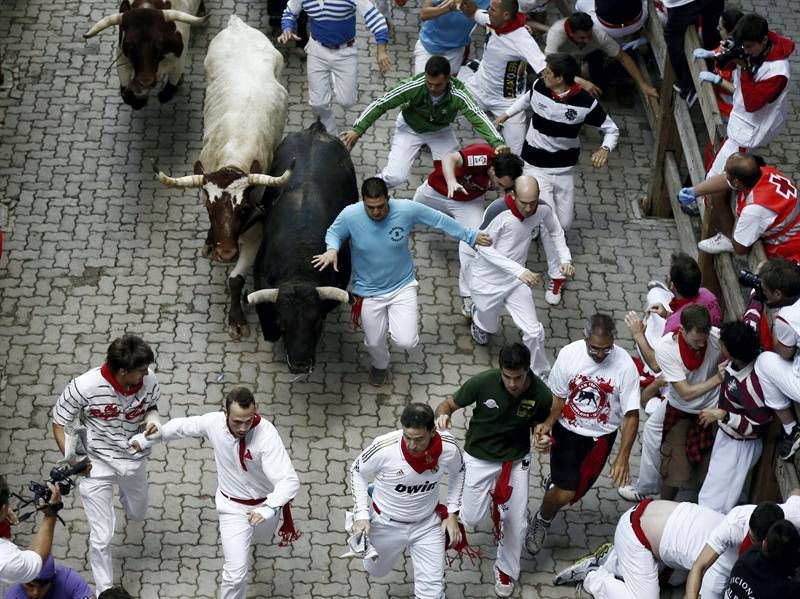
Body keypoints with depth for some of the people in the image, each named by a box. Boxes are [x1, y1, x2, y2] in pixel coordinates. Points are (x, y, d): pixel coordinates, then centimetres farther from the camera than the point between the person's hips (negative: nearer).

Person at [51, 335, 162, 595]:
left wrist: (152, 419, -18)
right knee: (102, 536, -1)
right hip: (97, 465, -4)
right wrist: (71, 458, -25)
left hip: (134, 460, 4)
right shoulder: (84, 386, -30)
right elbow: (59, 423, -14)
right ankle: (105, 591, 21)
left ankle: (126, 495, 67)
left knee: (137, 513, 30)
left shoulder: (149, 381, -20)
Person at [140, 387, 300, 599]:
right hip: (233, 506, 0)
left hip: (264, 503, 0)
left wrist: (269, 508, -59)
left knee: (262, 532, 35)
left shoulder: (266, 434, -36)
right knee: (235, 573, -8)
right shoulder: (213, 423, -25)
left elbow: (289, 480, -42)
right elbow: (181, 426, -3)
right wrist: (147, 439, 9)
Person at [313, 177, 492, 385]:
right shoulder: (350, 215, -23)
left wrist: (470, 236, 1)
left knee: (407, 341, -12)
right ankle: (380, 366, 55)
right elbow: (333, 233, -3)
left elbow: (440, 220, -8)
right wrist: (332, 249, -26)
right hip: (369, 291, 0)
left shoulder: (407, 210, -23)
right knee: (374, 342, 16)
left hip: (402, 286, 0)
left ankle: (396, 320, 26)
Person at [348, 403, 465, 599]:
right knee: (376, 570, 27)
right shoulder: (384, 448, -32)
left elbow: (457, 472, 1)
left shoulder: (449, 448, -24)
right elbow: (358, 472, -11)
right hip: (387, 524, -1)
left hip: (428, 524, 1)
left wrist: (452, 514, -1)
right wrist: (362, 516, -17)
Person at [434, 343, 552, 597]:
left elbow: (539, 426, -1)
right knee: (472, 518, 3)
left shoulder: (541, 395, -22)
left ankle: (506, 570, 34)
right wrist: (442, 414, -36)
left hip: (517, 459, 1)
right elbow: (449, 403, -12)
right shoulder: (483, 383, -26)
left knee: (516, 521, 6)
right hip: (480, 458, -1)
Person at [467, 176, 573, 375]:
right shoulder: (498, 211, -32)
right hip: (487, 281, -3)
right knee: (490, 327, 20)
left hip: (516, 280, 3)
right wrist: (519, 271, -34)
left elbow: (556, 231, 5)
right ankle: (478, 316, 56)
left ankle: (538, 375, 20)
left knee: (534, 332, -5)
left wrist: (565, 258, -11)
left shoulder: (543, 210, -17)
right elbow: (484, 247, -26)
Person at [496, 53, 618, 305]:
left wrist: (605, 149, -25)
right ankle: (557, 275, -1)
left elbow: (611, 129, -7)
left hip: (565, 168, 1)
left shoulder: (584, 103, -19)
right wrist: (506, 114, 16)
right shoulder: (539, 86, -13)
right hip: (536, 167, -1)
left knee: (564, 224, 8)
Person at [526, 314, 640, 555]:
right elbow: (558, 397, -5)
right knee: (564, 494, -10)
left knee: (575, 492, 15)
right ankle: (541, 521, 23)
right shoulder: (569, 354, -19)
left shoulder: (625, 366, -23)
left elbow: (631, 415, -17)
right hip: (567, 431, -1)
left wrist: (623, 457, -22)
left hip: (600, 438, 1)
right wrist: (547, 424, -23)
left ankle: (556, 483, 52)